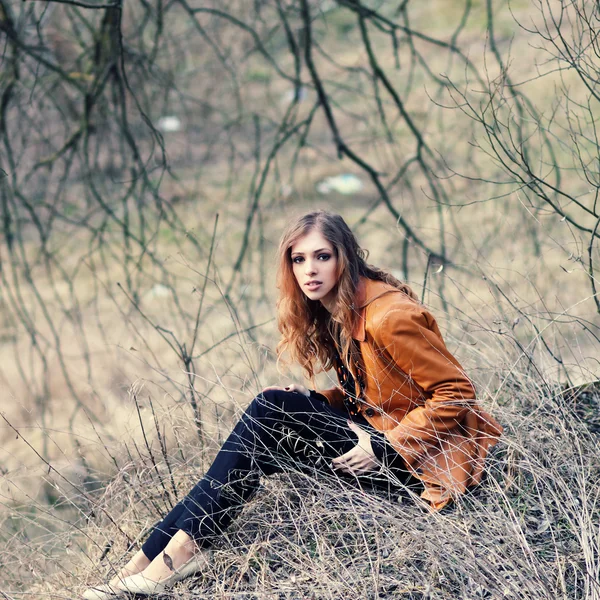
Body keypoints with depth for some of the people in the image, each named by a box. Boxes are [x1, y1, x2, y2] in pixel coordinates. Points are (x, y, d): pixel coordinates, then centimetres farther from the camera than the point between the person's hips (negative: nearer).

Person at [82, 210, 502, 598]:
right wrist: (310, 405, -2)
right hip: (371, 431, 9)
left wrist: (386, 447, -22)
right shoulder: (330, 314, 8)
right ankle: (169, 548, -15)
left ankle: (188, 544, -21)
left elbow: (457, 393, -18)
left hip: (411, 457, -9)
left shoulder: (388, 317, -19)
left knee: (272, 408, -20)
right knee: (266, 433, -10)